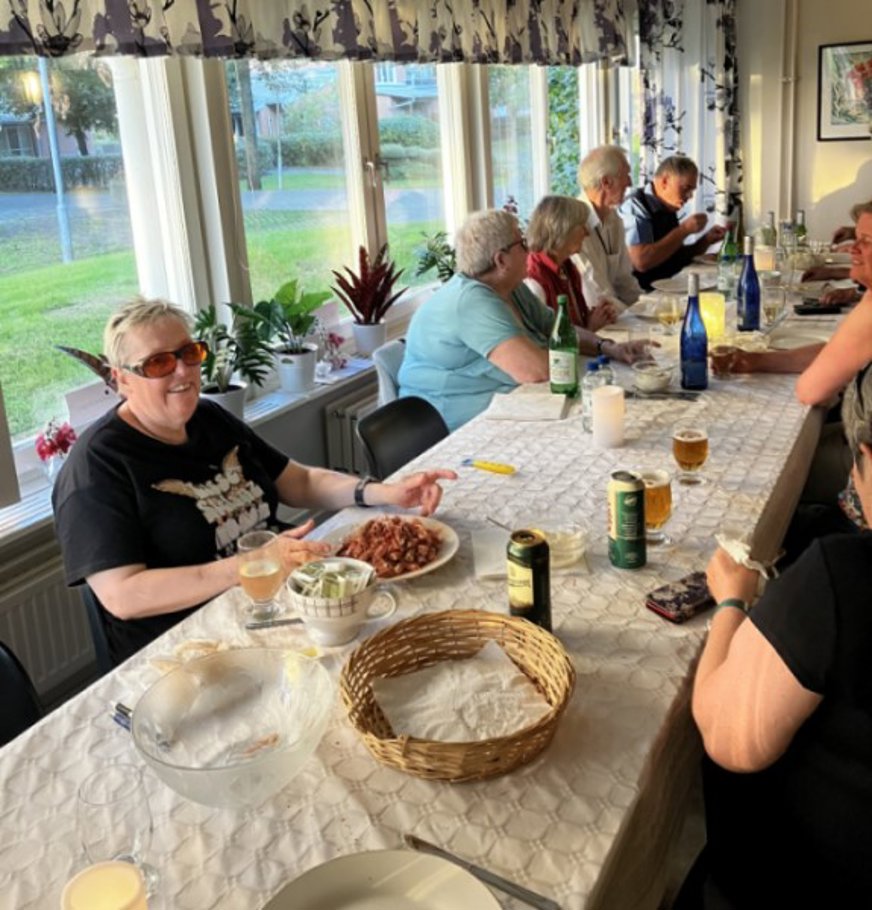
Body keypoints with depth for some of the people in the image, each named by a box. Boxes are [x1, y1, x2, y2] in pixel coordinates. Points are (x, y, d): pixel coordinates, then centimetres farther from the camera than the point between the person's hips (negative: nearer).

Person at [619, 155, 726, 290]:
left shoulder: (668, 209, 10)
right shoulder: (635, 205, -13)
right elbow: (641, 261, -26)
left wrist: (706, 240, 5)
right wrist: (684, 230, -19)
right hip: (643, 294, -8)